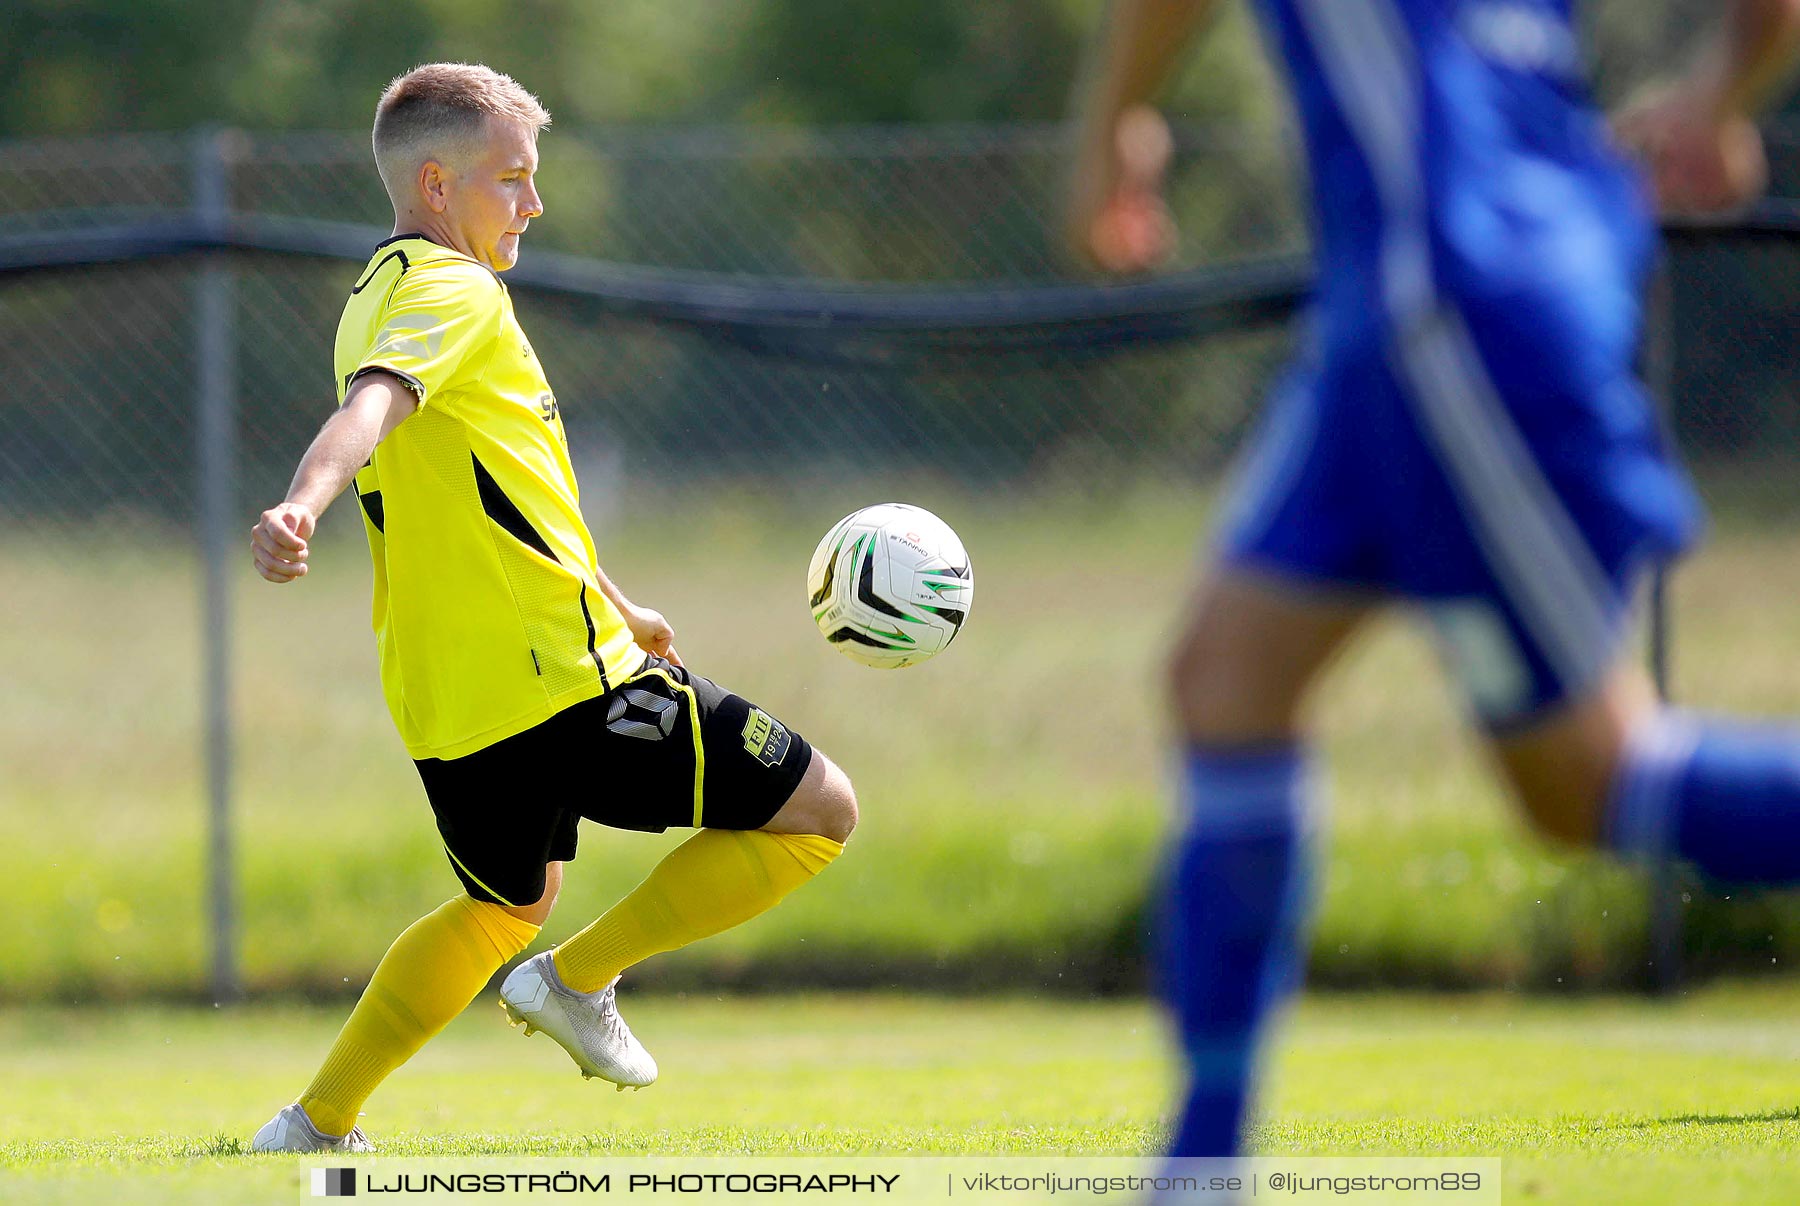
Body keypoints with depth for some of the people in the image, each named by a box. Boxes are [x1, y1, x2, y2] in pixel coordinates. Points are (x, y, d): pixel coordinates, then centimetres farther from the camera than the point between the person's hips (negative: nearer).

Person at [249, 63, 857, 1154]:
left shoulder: (379, 297, 21)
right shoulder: (452, 290, -10)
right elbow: (372, 403, -31)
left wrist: (617, 608, 41)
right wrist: (304, 508, -50)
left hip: (448, 700, 10)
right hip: (565, 684, -10)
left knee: (509, 907, 33)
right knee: (821, 812, -2)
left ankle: (317, 1124, 26)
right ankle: (579, 980, 0)